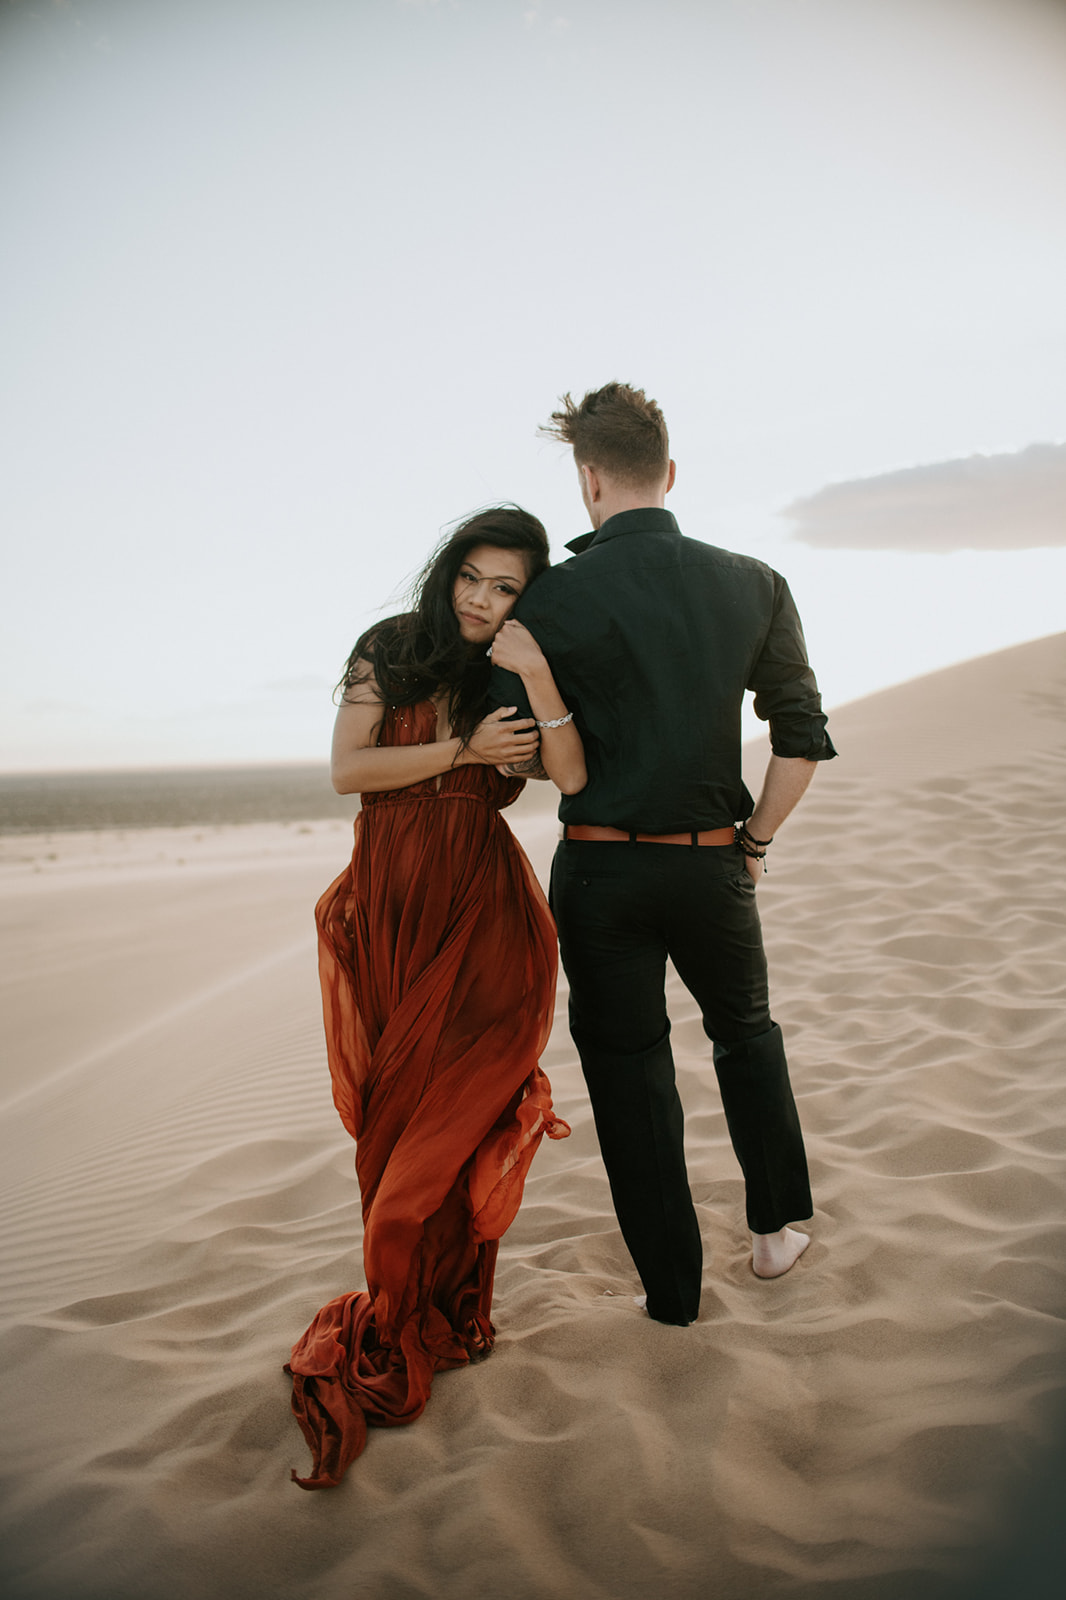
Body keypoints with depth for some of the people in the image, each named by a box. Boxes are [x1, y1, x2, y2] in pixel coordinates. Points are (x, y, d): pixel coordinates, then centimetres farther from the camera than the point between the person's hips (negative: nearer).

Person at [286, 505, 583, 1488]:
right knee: (391, 1123, 9)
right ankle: (407, 1309, 30)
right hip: (387, 908, 1)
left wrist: (536, 674, -22)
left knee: (447, 1127, 1)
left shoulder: (524, 677, 4)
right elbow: (347, 770, -5)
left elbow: (573, 778, -12)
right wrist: (464, 749, -10)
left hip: (480, 918, -1)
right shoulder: (391, 651, 3)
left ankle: (406, 1331, 21)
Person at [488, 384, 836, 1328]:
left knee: (630, 1073, 12)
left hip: (601, 867, -2)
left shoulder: (555, 599, -10)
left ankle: (673, 1287, 23)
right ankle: (775, 1228, 35)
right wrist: (756, 841, 11)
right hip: (713, 865, 2)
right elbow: (804, 741, 0)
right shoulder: (754, 586, -2)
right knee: (746, 1033, 27)